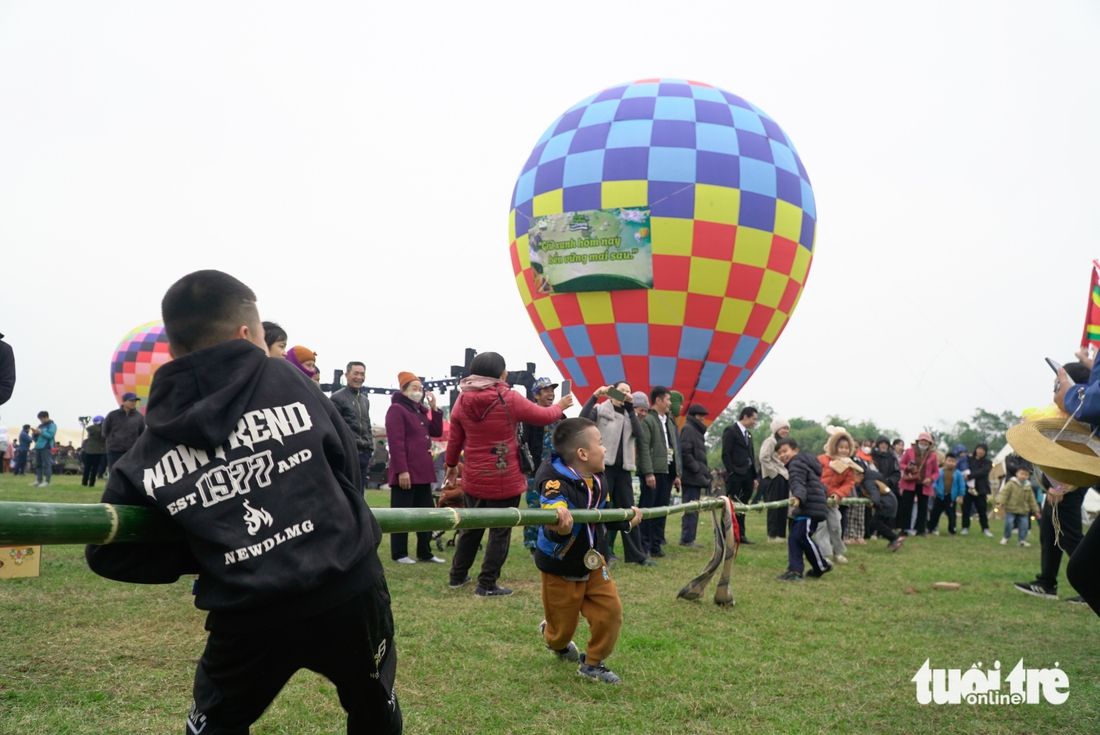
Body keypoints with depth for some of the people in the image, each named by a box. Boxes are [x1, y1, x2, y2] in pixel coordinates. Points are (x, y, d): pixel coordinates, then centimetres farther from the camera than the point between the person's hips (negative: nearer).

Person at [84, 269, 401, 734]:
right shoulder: (286, 379, -2)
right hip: (349, 590, 0)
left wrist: (206, 554, 12)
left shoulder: (149, 451, 2)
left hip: (250, 619, 0)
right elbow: (348, 466, 4)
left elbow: (108, 553, 6)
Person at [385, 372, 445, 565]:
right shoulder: (396, 410, -8)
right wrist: (402, 470, -21)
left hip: (423, 471, 9)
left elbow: (437, 433, 14)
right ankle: (399, 554, 7)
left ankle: (425, 553, 19)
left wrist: (434, 408, 3)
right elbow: (396, 442, -15)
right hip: (406, 472, -9)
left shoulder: (422, 410, 18)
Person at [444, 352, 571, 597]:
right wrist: (560, 406, 19)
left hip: (474, 479, 5)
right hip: (505, 481, -5)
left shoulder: (463, 400, -3)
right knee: (500, 532, 6)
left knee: (470, 528, 20)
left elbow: (454, 438, 7)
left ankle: (457, 576, 31)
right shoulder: (509, 398, -15)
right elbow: (544, 416, -1)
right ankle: (487, 585, 9)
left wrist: (451, 465, 23)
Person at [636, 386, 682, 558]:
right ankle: (643, 547, -1)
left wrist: (677, 473, 14)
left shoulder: (670, 422, 19)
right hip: (653, 472, -8)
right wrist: (648, 473, -19)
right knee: (647, 509, -4)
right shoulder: (647, 420, -7)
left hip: (667, 472, 8)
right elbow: (644, 448, -14)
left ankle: (655, 546, 13)